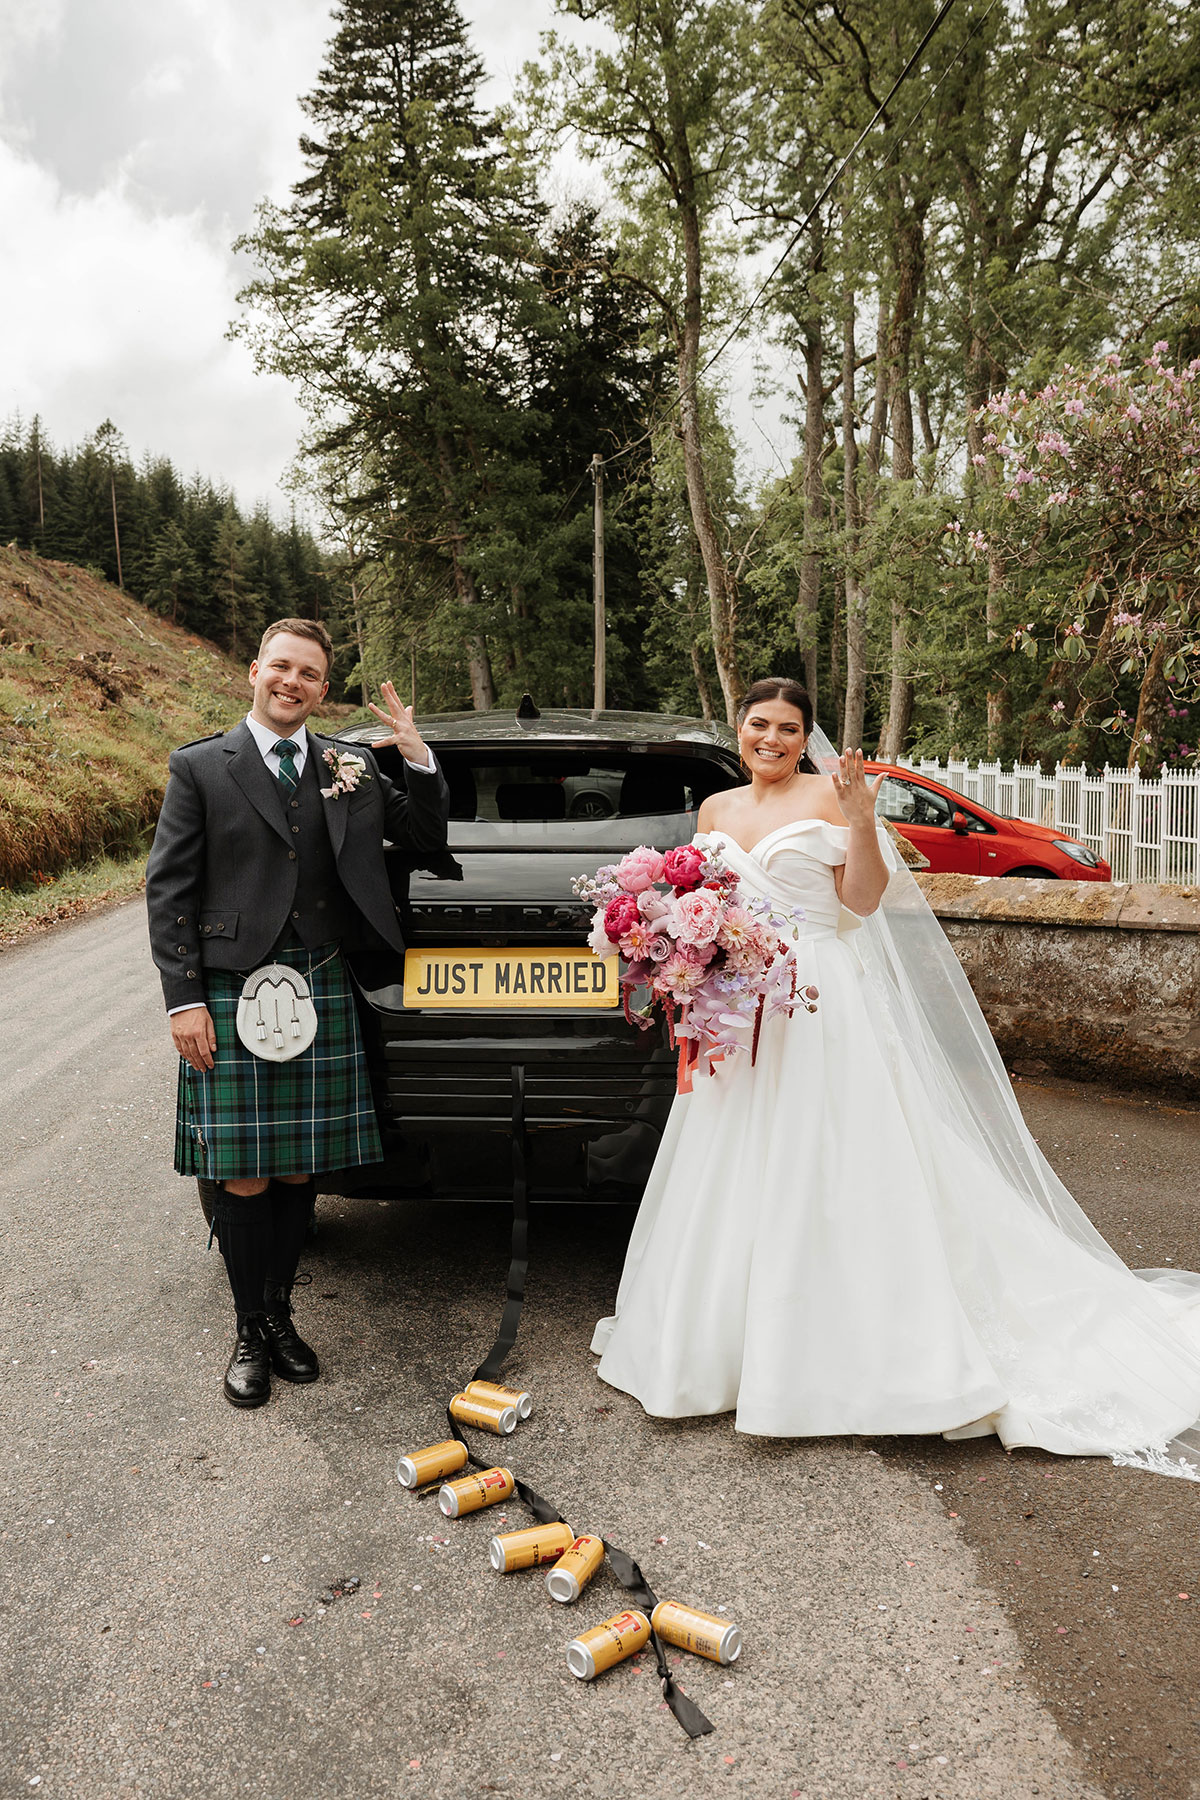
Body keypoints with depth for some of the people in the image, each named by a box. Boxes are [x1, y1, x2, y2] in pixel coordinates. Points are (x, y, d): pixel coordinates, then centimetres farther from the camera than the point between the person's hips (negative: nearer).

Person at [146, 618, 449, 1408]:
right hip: (231, 992, -3)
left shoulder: (350, 766, 9)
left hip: (323, 988, 3)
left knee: (299, 1169, 10)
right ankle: (251, 1333, 19)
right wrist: (184, 999, -7)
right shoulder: (201, 767, 1)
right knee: (243, 1178, 3)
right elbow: (168, 889, -1)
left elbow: (429, 838, 12)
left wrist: (419, 758, -4)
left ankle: (279, 1313, 28)